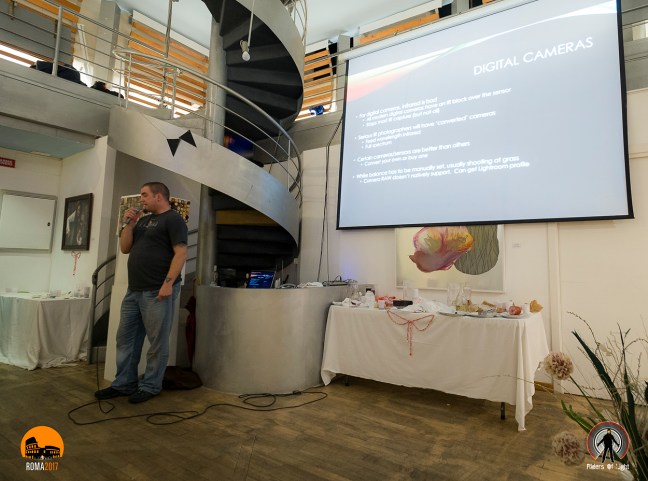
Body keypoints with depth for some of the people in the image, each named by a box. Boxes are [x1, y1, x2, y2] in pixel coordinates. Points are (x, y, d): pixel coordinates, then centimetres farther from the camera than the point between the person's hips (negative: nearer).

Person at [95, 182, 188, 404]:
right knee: (125, 338, 13)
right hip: (133, 290, 9)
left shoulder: (173, 219, -6)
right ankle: (124, 383, 25)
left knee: (157, 342, 2)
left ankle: (150, 387, 13)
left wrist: (168, 283, -22)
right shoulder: (143, 221, 20)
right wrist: (129, 223, 7)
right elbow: (125, 248, 20)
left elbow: (181, 253, -15)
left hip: (157, 292, -9)